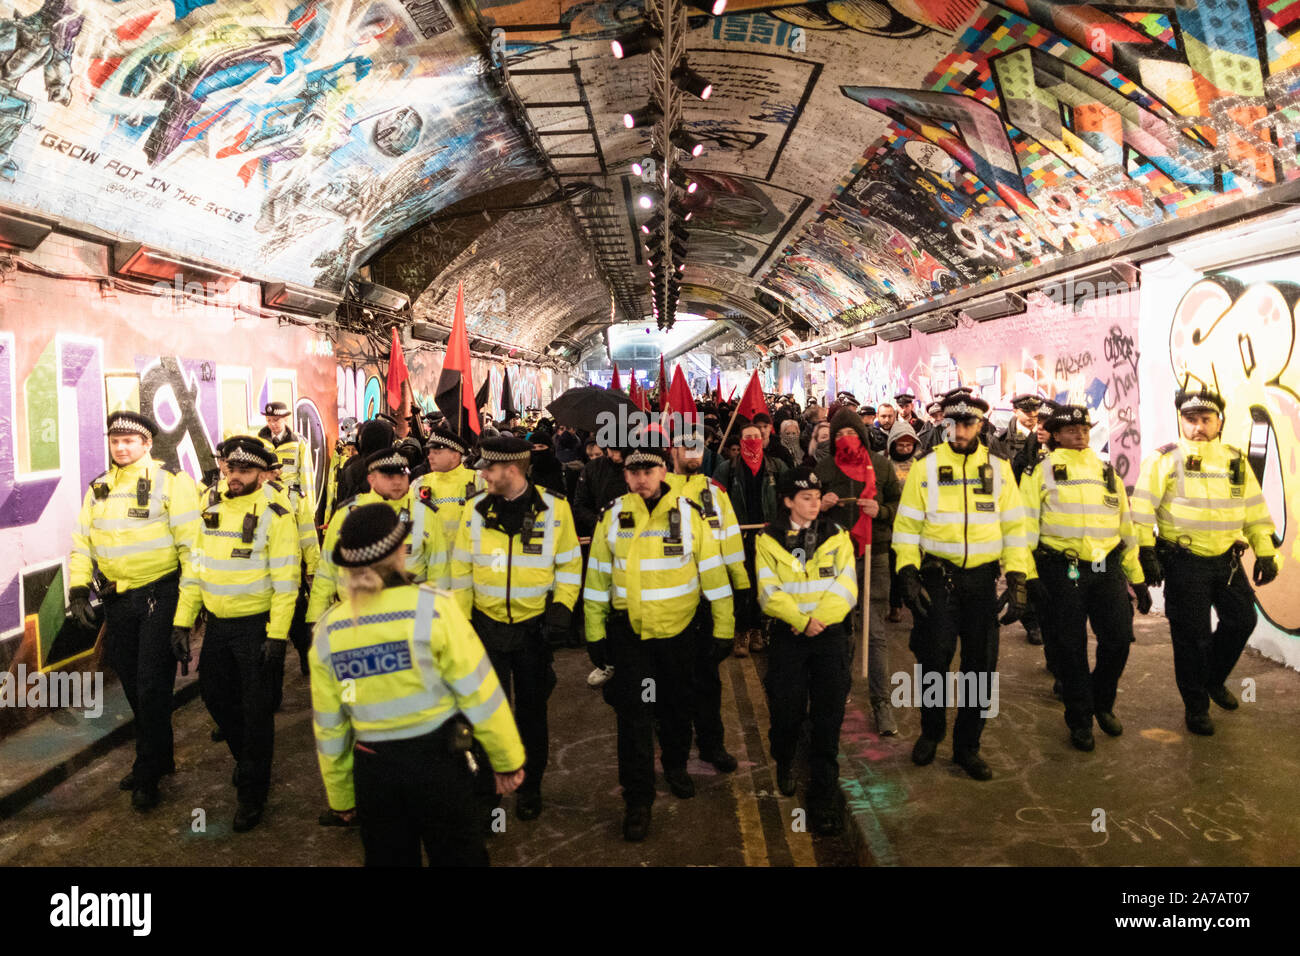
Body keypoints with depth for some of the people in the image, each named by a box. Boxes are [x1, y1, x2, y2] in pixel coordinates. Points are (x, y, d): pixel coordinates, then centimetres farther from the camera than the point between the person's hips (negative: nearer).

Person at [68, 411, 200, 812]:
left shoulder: (171, 481, -9)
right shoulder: (98, 488, 11)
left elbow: (191, 542, -11)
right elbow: (83, 542, 15)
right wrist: (78, 588, 3)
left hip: (160, 596, -6)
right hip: (117, 599, 6)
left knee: (152, 688, -3)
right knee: (133, 686, 15)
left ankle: (147, 775, 10)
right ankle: (159, 758, 32)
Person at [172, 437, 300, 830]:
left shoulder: (275, 517, -13)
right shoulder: (212, 513, 6)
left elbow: (285, 581, -14)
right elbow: (196, 570, 10)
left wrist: (277, 635, -18)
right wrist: (182, 621, 6)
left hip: (255, 625, -6)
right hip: (217, 623, 6)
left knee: (255, 708, 2)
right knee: (215, 694, 17)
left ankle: (252, 793, 16)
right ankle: (246, 756, 43)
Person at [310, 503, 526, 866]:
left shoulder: (327, 630, -2)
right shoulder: (431, 606, -14)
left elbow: (328, 725, 6)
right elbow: (479, 691, -12)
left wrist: (340, 797, 18)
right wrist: (507, 759, 0)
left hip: (372, 771, 4)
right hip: (436, 760, -3)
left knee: (387, 859, 21)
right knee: (458, 857, 14)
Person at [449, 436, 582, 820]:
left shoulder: (554, 509, -7)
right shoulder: (475, 510, -2)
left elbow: (569, 564, 1)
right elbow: (462, 570, 4)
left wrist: (561, 610, -10)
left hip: (534, 627, -1)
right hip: (487, 625, 1)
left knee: (532, 711, 12)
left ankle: (530, 787, 29)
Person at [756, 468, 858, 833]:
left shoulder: (837, 536, 7)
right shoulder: (769, 540, 3)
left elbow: (846, 588, -2)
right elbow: (769, 592, -5)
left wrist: (818, 619, -15)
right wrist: (801, 621, -16)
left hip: (830, 633, 1)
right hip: (788, 635, -1)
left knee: (828, 717, -3)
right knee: (786, 710, 0)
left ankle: (824, 797, 5)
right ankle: (784, 761, 33)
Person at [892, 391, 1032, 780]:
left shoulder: (998, 467, 7)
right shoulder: (925, 467, 2)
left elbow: (1014, 525, 6)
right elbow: (907, 524, 1)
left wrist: (1017, 580, -1)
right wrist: (907, 573, -9)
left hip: (982, 577, 2)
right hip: (937, 576, -2)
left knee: (981, 665, 7)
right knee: (934, 658, 0)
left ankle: (967, 745, 23)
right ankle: (931, 731, 25)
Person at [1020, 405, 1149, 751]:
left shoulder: (1107, 472, 16)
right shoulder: (1041, 472, 3)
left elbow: (1126, 526, 20)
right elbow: (1026, 526, -3)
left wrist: (1137, 578, 18)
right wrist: (1029, 575, -12)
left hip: (1107, 567, 4)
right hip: (1063, 570, -4)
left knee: (1118, 639, 0)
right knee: (1070, 648, 3)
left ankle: (1102, 702, 28)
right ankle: (1080, 720, 20)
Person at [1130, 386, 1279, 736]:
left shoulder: (1236, 460, 9)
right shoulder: (1166, 459, -7)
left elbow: (1255, 510, 14)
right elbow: (1142, 508, -9)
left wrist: (1265, 553, 12)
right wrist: (1146, 551, -13)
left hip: (1227, 559, 5)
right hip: (1184, 562, -5)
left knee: (1242, 619, 11)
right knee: (1192, 635, 1)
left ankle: (1214, 679, 36)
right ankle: (1196, 706, 16)